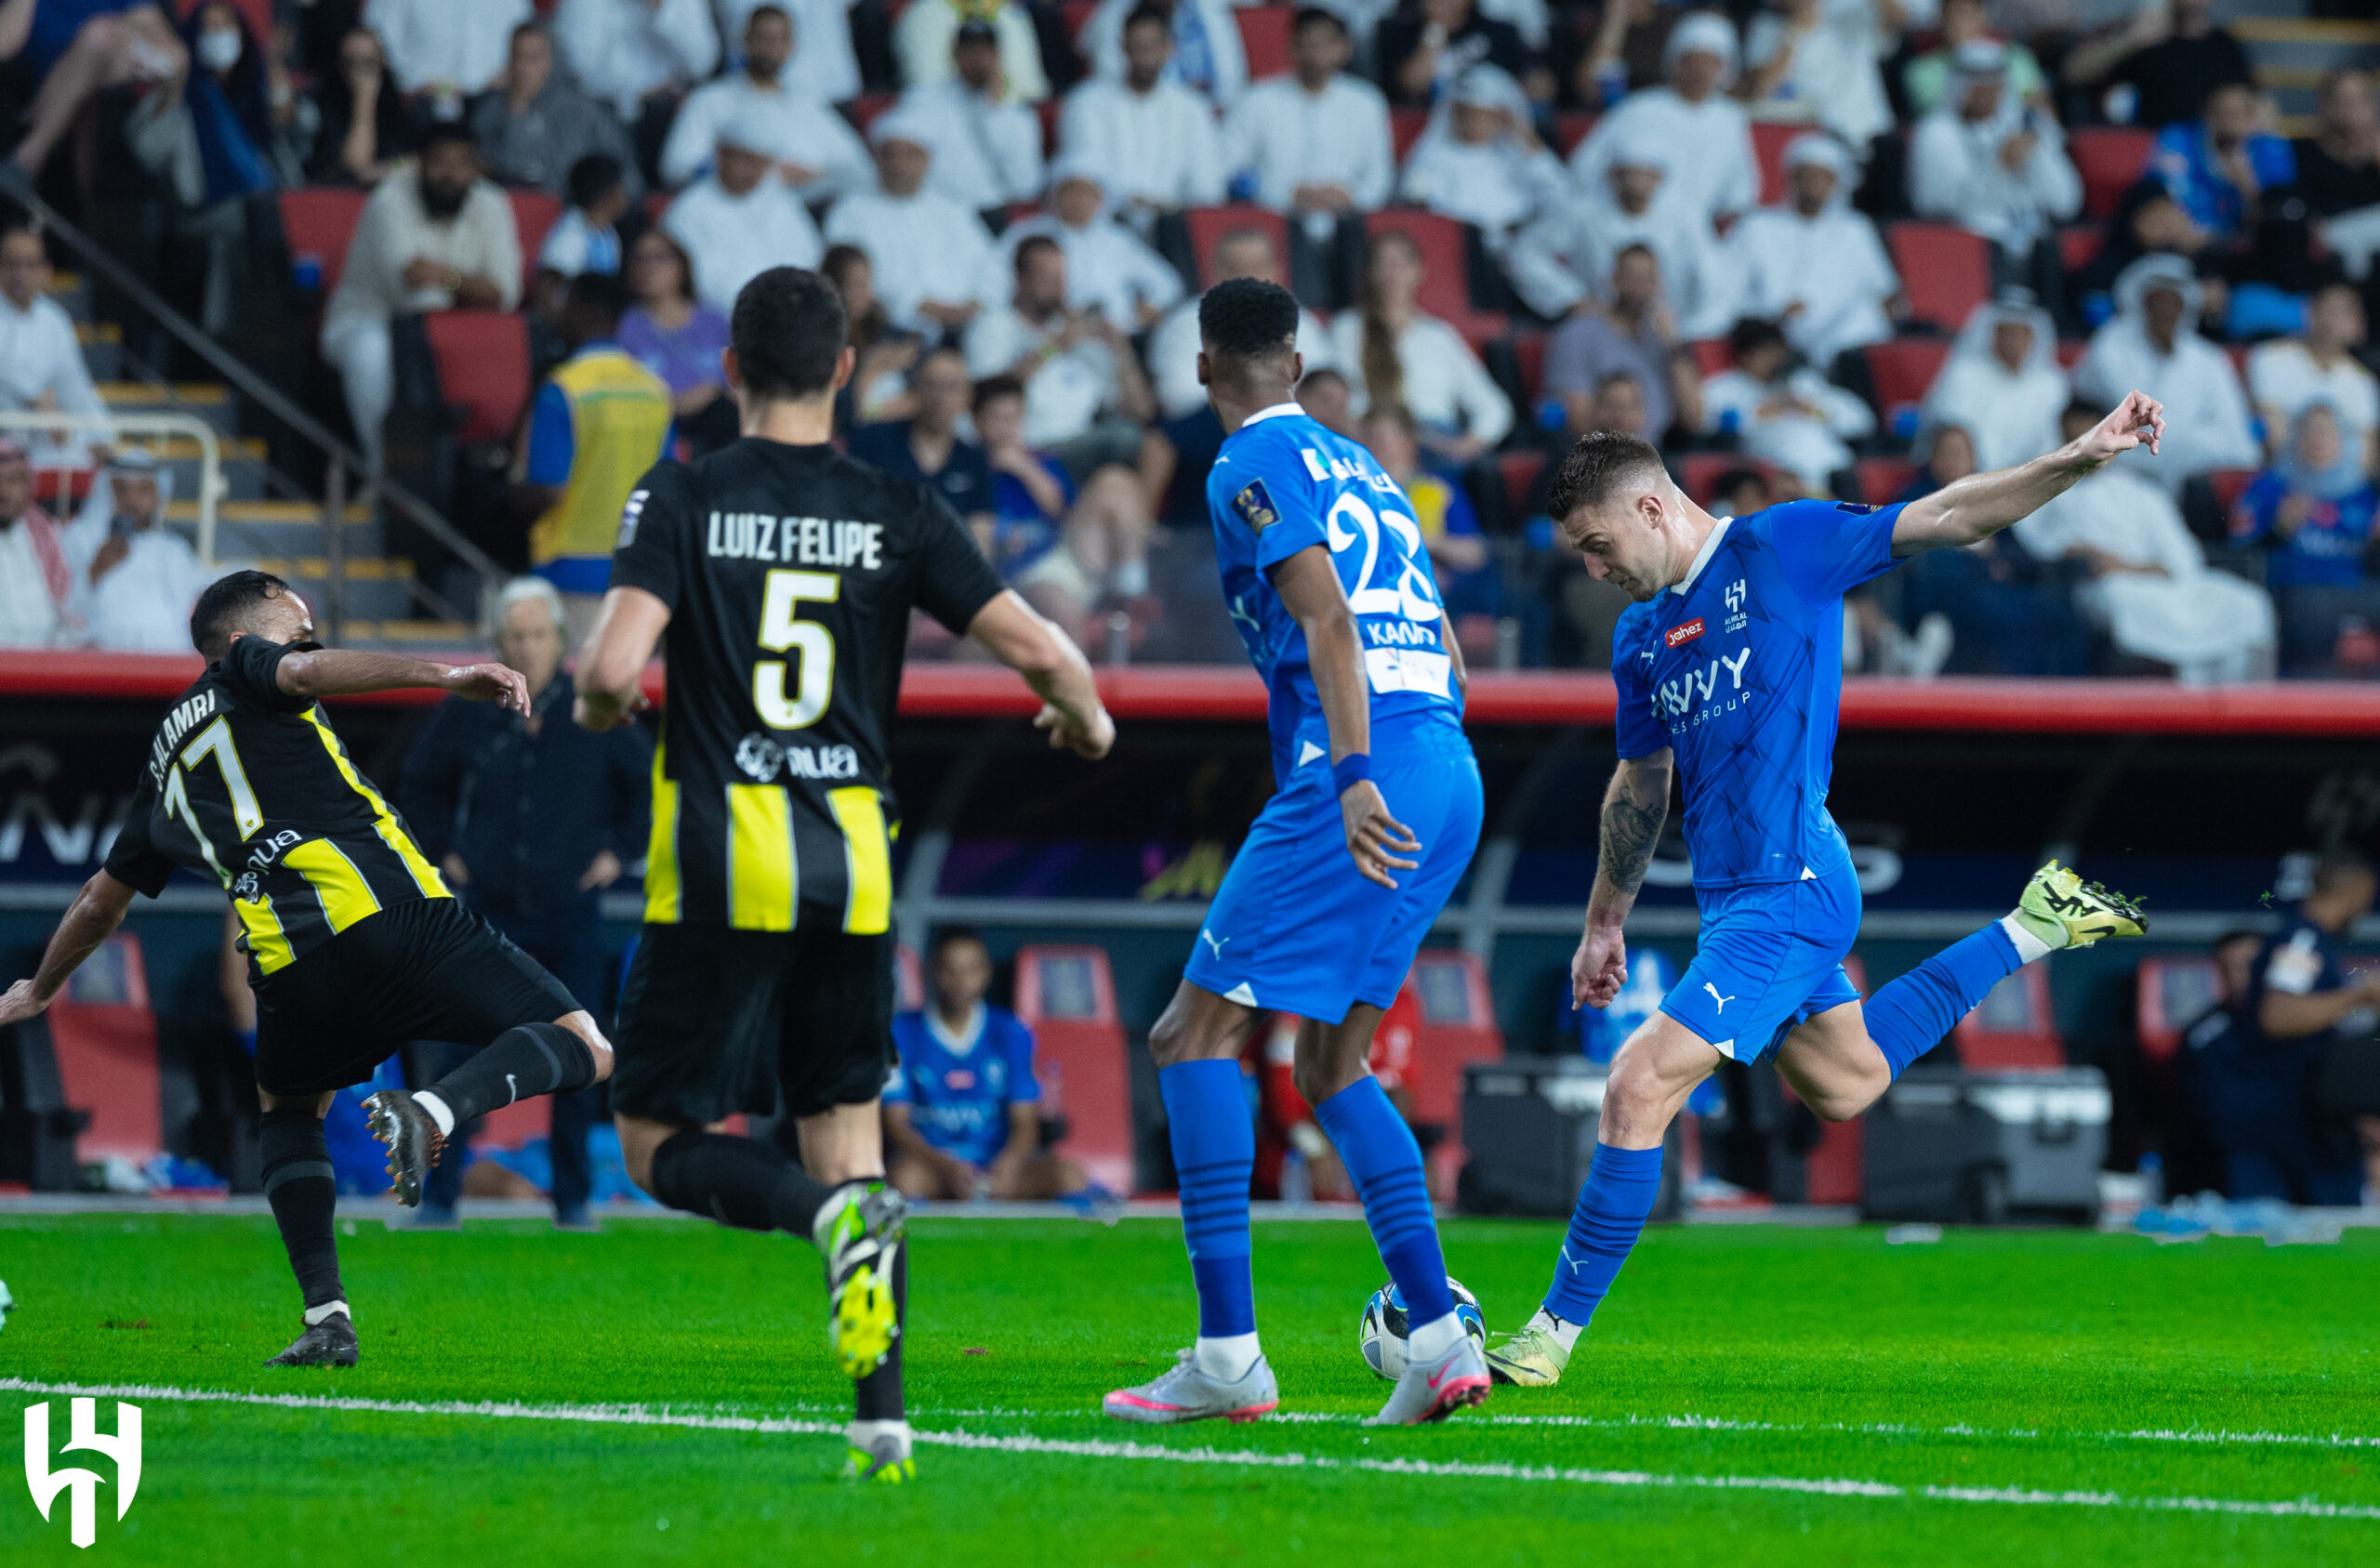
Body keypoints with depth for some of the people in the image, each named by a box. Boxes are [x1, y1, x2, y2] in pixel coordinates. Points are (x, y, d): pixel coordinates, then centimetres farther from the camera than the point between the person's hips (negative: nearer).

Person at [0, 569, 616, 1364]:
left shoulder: (167, 765, 32)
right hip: (389, 906, -5)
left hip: (291, 964, 5)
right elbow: (307, 673, -7)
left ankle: (327, 1315, 11)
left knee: (288, 1111, 32)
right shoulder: (245, 671, 17)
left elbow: (102, 897, 42)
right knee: (584, 1050, -2)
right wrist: (442, 673, -19)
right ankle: (437, 1108, -31)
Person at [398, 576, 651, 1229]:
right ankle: (438, 1195, -1)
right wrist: (441, 852, 9)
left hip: (571, 912, 0)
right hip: (489, 908, 0)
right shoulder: (466, 715, 0)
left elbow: (648, 784, 13)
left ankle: (573, 1200, 12)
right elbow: (420, 784, 18)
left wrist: (620, 852, 5)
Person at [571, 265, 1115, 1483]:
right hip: (851, 858, 3)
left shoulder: (686, 499, -4)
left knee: (658, 1142, 5)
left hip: (722, 860, -3)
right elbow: (1034, 648, -3)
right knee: (847, 1136, 11)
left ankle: (830, 1213, -24)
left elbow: (613, 669, -15)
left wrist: (597, 705, 9)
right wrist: (1083, 718, 19)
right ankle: (883, 1417, 0)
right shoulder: (898, 515, 3)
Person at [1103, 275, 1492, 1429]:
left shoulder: (1253, 468, -1)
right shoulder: (1359, 469, 25)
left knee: (1194, 1035, -4)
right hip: (1452, 774, 8)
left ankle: (1229, 1353, -11)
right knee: (1331, 1068, 16)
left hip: (1367, 775, -8)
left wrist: (1354, 779, -24)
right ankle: (1440, 1340, 5)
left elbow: (1327, 618, -15)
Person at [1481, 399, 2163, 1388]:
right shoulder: (1641, 637, 13)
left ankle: (1557, 1331, -10)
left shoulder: (1781, 549, -8)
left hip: (1786, 891, -9)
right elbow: (1640, 785, 25)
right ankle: (2034, 929, 36)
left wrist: (2084, 455, -15)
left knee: (1637, 1087, -16)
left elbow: (1948, 518, -7)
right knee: (1842, 1084, 24)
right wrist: (1604, 925, 29)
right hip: (1730, 895, 9)